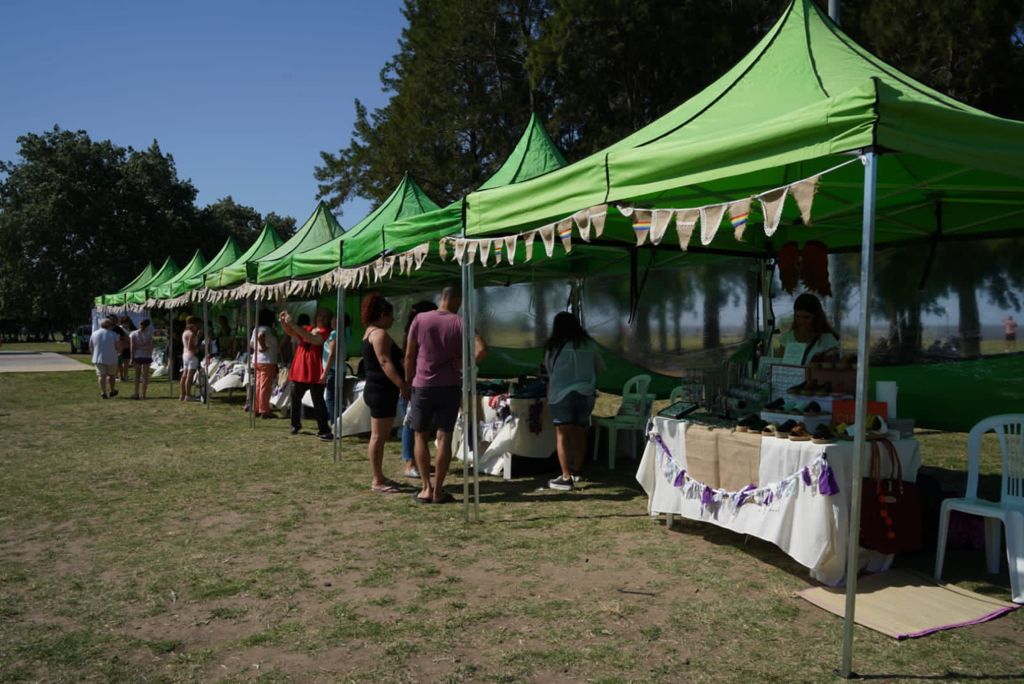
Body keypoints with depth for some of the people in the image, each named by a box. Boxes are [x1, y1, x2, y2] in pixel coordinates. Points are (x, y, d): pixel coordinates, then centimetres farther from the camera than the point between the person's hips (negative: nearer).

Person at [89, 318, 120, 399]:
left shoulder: (94, 334, 5)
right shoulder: (113, 334, -7)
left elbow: (90, 348, 8)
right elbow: (117, 347, -8)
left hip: (98, 359, 2)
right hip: (111, 359, -2)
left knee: (101, 375, 2)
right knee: (111, 374, 15)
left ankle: (103, 393, -8)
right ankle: (111, 391, 24)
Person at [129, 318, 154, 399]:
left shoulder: (133, 334, -2)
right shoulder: (149, 334, -5)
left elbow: (132, 347, -5)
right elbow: (151, 346, -4)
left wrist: (132, 358, -2)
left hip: (137, 356, 1)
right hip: (146, 356, -1)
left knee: (137, 375, 13)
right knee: (145, 375, 5)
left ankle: (136, 394, 11)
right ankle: (143, 395, 3)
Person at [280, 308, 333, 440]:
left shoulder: (325, 332, -9)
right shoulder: (308, 328, 14)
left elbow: (310, 338, -25)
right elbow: (291, 332, 11)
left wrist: (292, 323, -29)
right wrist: (283, 321, -9)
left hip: (315, 374, -7)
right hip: (299, 371, 7)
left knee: (318, 402, -7)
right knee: (295, 398, 17)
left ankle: (324, 430, -4)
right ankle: (296, 424, 34)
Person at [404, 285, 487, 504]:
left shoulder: (420, 320, -1)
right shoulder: (459, 323, -4)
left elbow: (409, 357, 1)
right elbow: (481, 349, -17)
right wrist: (463, 364, -3)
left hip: (422, 386, 1)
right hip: (449, 387, 0)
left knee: (420, 436, 10)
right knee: (444, 437, 4)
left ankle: (426, 488, 5)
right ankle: (438, 490, 5)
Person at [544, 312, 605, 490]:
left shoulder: (552, 346, 2)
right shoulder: (589, 344, 9)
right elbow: (600, 368, 19)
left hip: (561, 394, -3)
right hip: (586, 393, 3)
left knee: (562, 435, -1)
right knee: (579, 434, 14)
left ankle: (566, 477, -6)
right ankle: (577, 471, 28)